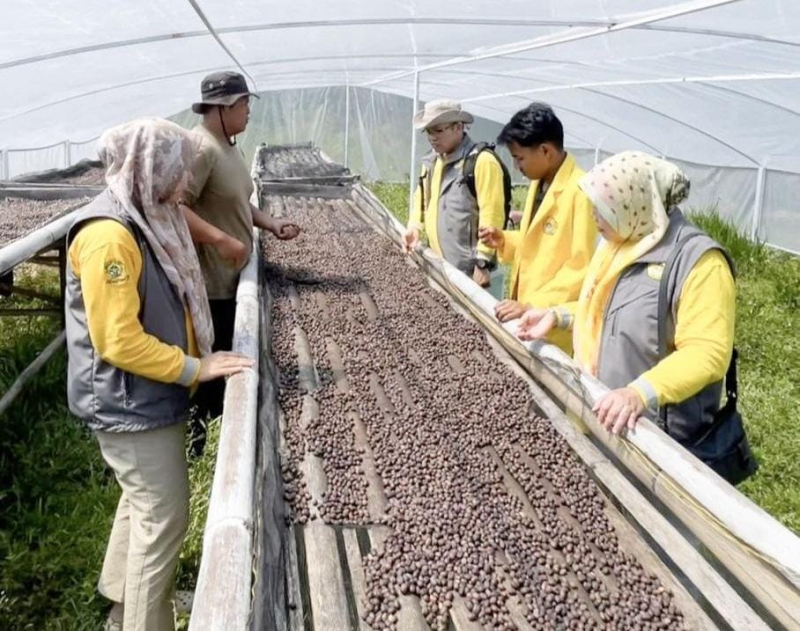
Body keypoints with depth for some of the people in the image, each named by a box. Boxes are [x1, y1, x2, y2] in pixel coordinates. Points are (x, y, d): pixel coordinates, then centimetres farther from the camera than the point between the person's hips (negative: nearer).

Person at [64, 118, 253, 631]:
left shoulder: (148, 219, 7)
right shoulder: (109, 236, -25)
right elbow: (119, 341, -26)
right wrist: (194, 368, -21)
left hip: (151, 394, 10)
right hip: (131, 403, -10)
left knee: (143, 501, 25)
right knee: (163, 517, 1)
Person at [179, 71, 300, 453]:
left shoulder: (227, 145, 12)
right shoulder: (200, 147, -21)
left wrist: (272, 224, 8)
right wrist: (222, 240, -31)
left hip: (230, 276, 10)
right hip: (209, 281, -10)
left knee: (226, 358, 20)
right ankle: (197, 435, 18)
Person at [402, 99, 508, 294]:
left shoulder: (482, 161, -15)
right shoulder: (432, 161, 11)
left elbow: (491, 215, -18)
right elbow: (422, 197, 26)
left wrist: (483, 263, -19)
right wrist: (414, 226, 8)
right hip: (439, 266, 8)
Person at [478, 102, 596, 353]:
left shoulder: (581, 190, -19)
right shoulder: (539, 183, 9)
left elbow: (582, 266, -22)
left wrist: (534, 305, -24)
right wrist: (505, 241, 4)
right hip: (527, 314, 8)